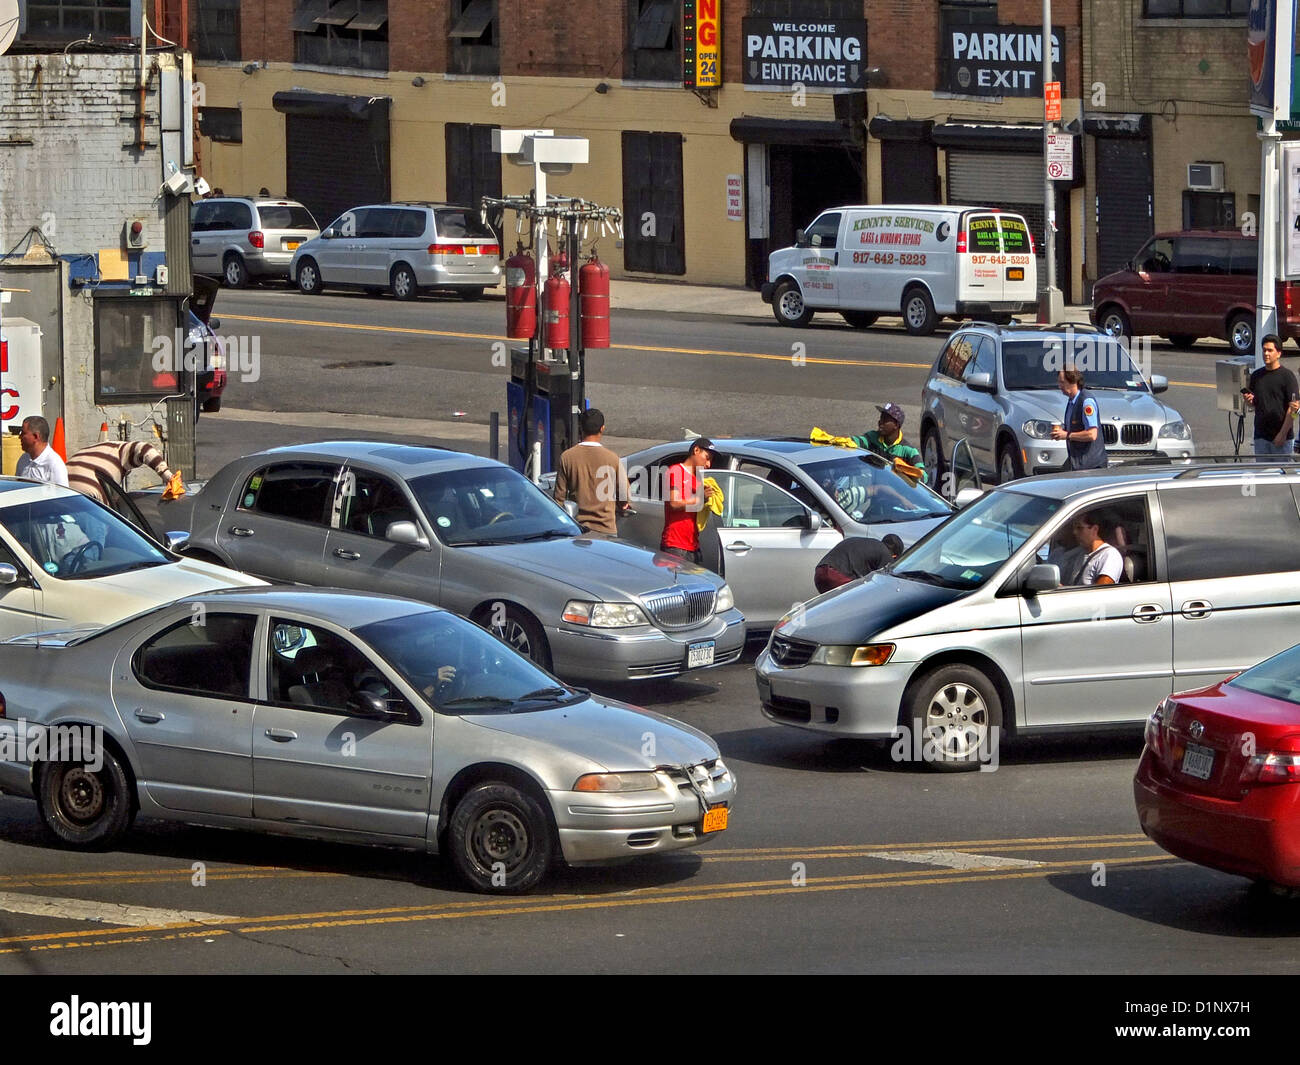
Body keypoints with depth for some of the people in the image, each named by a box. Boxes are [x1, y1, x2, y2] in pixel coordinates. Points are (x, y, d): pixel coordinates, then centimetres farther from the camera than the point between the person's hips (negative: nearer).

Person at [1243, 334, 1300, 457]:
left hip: (1282, 436, -5)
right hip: (1261, 436, 5)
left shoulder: (1287, 376, -8)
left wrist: (1283, 433, -16)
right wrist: (1248, 401, -5)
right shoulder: (1256, 376, 10)